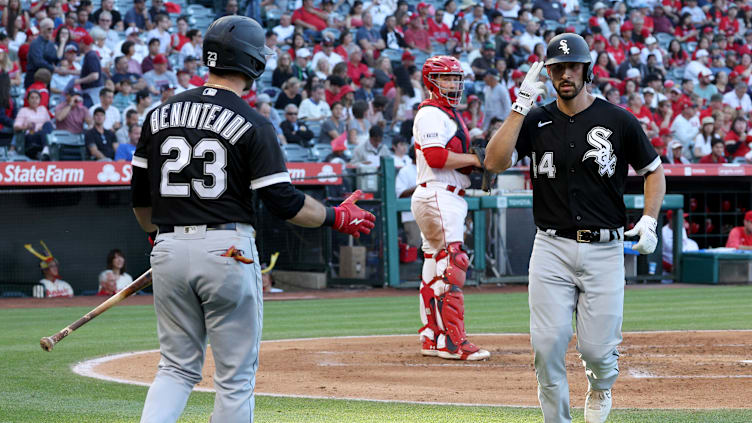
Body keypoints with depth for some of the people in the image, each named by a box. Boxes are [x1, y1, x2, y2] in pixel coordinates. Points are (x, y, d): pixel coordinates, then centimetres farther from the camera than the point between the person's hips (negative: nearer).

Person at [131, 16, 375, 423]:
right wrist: (337, 217, 7)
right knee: (236, 375, 6)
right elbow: (284, 202, -9)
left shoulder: (161, 115, 8)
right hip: (227, 251, -4)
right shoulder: (251, 125, -7)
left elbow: (140, 197, 12)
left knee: (178, 367, 14)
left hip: (169, 250, 5)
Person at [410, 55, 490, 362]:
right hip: (438, 196, -11)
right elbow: (435, 156, -22)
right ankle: (453, 341, -17)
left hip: (450, 197, 11)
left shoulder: (449, 114, 23)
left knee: (435, 267, 12)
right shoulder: (431, 113, -10)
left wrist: (475, 169, 6)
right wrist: (474, 159, -15)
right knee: (451, 267, -15)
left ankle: (431, 338, 16)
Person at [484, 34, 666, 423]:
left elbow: (654, 171, 10)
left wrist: (649, 221, -5)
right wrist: (521, 106, -12)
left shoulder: (618, 121, 1)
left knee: (597, 348, -2)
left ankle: (600, 386, 33)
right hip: (551, 249, 1)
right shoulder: (536, 121, 5)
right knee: (547, 346, -6)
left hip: (604, 249, -1)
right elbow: (495, 162, -8)